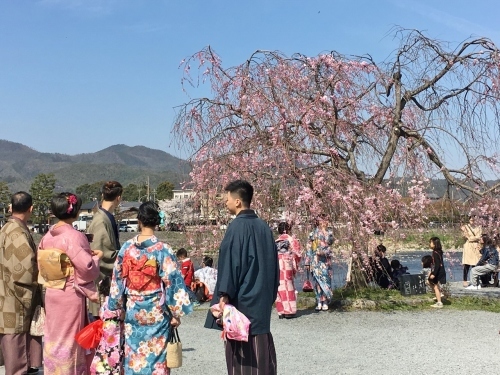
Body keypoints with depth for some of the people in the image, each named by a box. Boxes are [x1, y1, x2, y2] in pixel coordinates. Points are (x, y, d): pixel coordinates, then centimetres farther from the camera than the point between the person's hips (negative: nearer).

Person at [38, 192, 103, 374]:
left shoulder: (48, 235, 2)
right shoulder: (73, 236, -19)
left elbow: (42, 262, 11)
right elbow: (87, 267, -23)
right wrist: (97, 256, -2)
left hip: (51, 293, 7)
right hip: (71, 295, -6)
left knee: (54, 336, 17)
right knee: (69, 339, 6)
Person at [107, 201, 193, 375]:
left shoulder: (126, 247, -3)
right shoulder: (163, 249, -13)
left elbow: (117, 280, 4)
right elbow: (172, 282, -12)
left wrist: (118, 306, 16)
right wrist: (176, 313, -4)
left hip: (132, 310, 3)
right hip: (156, 311, -3)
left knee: (134, 355, 13)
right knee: (156, 356, 6)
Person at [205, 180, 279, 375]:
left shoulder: (237, 226, -13)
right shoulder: (263, 226, 9)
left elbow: (230, 262, -18)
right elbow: (273, 263, 14)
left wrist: (224, 295, -18)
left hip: (241, 300, -7)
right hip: (262, 299, 8)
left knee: (242, 351, 0)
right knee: (261, 350, 13)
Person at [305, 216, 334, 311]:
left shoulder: (329, 233, 9)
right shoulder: (313, 234, 9)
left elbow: (329, 241, -11)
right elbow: (309, 249, 10)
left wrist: (324, 230, -10)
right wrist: (307, 263, 7)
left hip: (325, 260, -1)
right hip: (315, 260, 1)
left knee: (325, 280, -3)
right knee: (317, 280, -2)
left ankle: (325, 302, 3)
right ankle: (319, 302, 4)